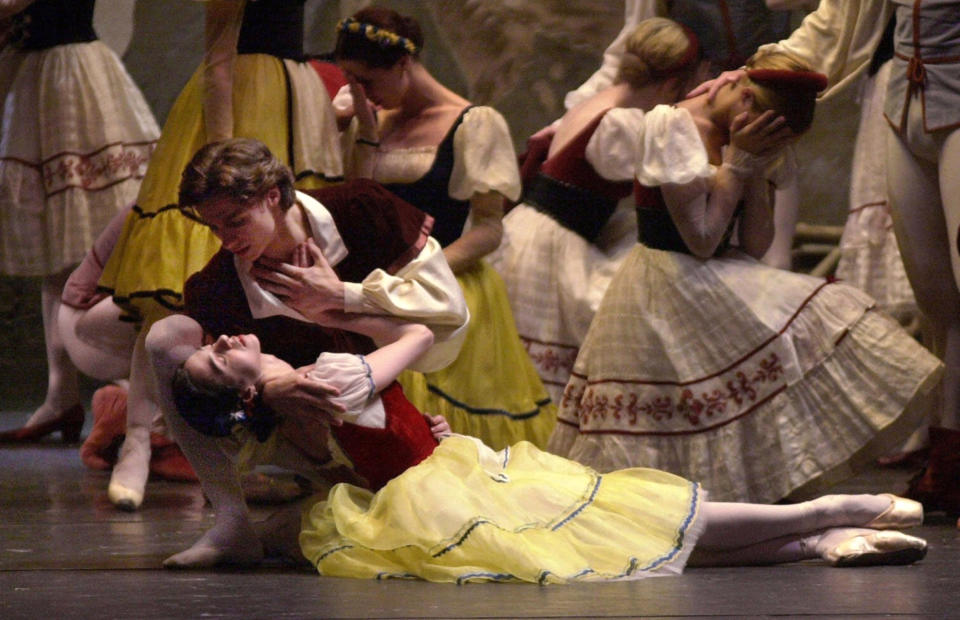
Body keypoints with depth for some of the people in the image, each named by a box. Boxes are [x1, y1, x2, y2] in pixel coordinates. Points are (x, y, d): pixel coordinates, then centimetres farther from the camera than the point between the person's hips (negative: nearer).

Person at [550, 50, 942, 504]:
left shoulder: (747, 141, 8)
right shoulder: (672, 127, -15)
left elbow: (754, 246, 2)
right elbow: (701, 238, -21)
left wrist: (756, 168, -8)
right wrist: (739, 159, -15)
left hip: (716, 284, 8)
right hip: (668, 288, -8)